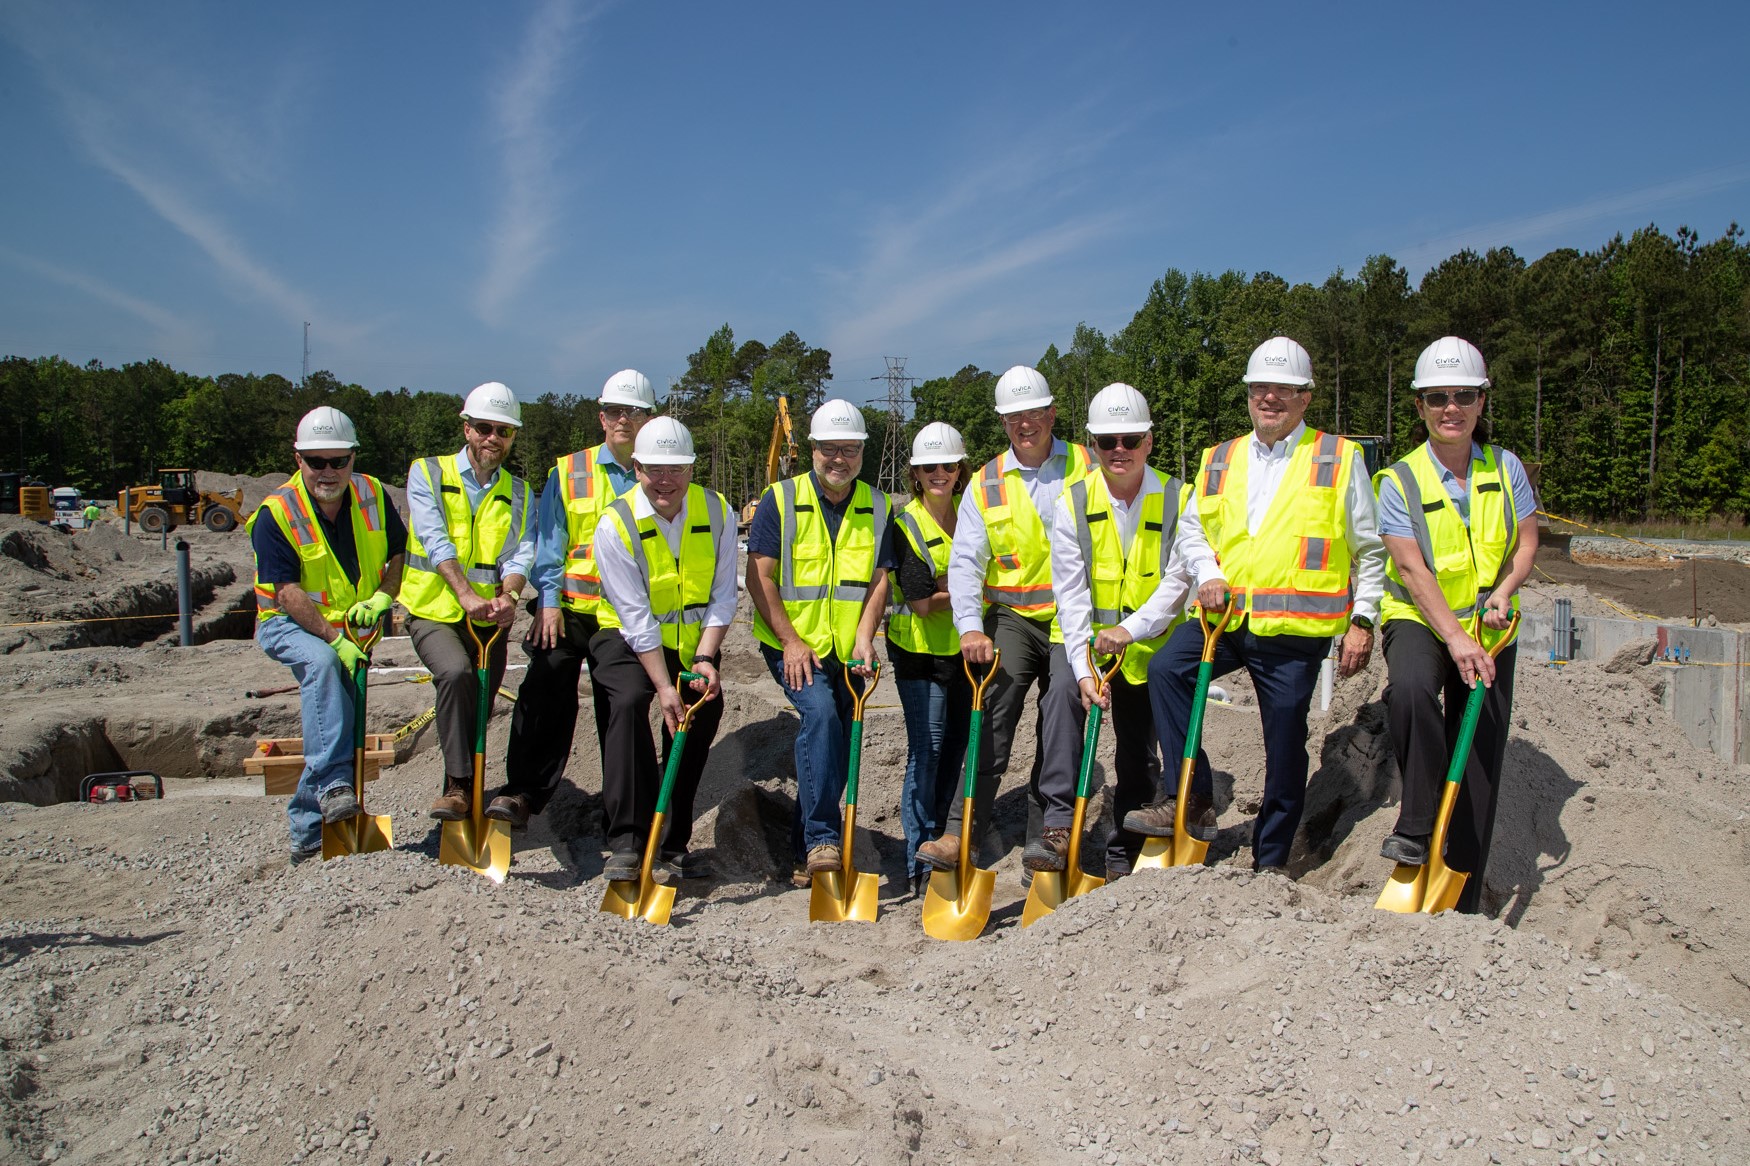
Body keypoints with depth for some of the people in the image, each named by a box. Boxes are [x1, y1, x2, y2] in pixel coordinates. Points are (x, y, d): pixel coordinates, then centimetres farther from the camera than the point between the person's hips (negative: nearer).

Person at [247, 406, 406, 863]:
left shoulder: (372, 495, -3)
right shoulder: (276, 513, -16)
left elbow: (401, 552, 7)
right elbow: (287, 592, -21)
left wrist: (382, 596, -12)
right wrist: (334, 639, -30)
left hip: (352, 628, 5)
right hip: (289, 626, -5)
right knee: (322, 663, -37)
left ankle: (307, 830, 18)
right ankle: (334, 786, -40)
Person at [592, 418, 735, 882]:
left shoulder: (716, 511, -8)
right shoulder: (616, 524, -17)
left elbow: (722, 595, -7)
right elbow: (636, 617, -20)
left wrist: (705, 659, -20)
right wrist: (664, 685, -25)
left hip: (694, 639, 4)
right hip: (628, 638, -4)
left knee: (705, 712, -9)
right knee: (629, 699, -30)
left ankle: (671, 846, 9)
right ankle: (627, 842, -26)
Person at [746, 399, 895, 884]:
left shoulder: (877, 507, 5)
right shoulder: (781, 500, -6)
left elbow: (878, 580, 2)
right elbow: (759, 576, -8)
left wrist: (864, 638, -13)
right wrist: (791, 641, -15)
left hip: (846, 651, 4)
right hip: (791, 644, -4)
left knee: (835, 749, 6)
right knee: (820, 712, -28)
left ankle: (805, 855, 22)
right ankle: (821, 839, -25)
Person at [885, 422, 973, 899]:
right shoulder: (905, 524, -13)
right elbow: (923, 600, -18)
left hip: (964, 646, 6)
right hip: (921, 650, -6)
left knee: (957, 744, 13)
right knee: (927, 748, -6)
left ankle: (936, 835, 31)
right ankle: (919, 862, 2)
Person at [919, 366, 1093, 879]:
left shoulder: (1088, 468, 8)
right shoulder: (985, 484, 10)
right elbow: (964, 562, 2)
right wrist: (970, 628, -13)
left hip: (1075, 616, -1)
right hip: (1013, 615, 1)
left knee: (1064, 695, -18)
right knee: (997, 693, -19)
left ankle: (1052, 830, -11)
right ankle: (965, 827, -19)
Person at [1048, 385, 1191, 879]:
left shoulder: (1177, 499, -7)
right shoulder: (1072, 504, -8)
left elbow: (1176, 581, -13)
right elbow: (1071, 595, -14)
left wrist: (1129, 630, -28)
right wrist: (1083, 669, -23)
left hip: (1149, 648, 0)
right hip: (1087, 643, 0)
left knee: (1139, 756, 8)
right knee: (1063, 697, -24)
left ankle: (1123, 854, 26)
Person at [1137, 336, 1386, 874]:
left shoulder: (1340, 458, 4)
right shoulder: (1219, 460, 13)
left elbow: (1369, 550, 5)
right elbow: (1191, 528, 18)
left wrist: (1362, 621, -1)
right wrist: (1207, 574, -2)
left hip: (1296, 628, -3)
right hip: (1226, 617, 3)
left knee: (1285, 743, 4)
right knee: (1165, 668, -22)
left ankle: (1271, 860, 21)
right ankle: (1193, 801, -13)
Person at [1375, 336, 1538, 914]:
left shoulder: (1506, 468, 3)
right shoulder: (1399, 480, -8)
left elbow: (1527, 541, 6)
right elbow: (1410, 567, -16)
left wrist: (1503, 591, -15)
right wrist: (1454, 636, -27)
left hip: (1488, 627, 3)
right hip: (1418, 619, -3)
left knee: (1481, 757, 2)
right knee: (1409, 688, -38)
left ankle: (1463, 900, 14)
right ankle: (1417, 824, -21)